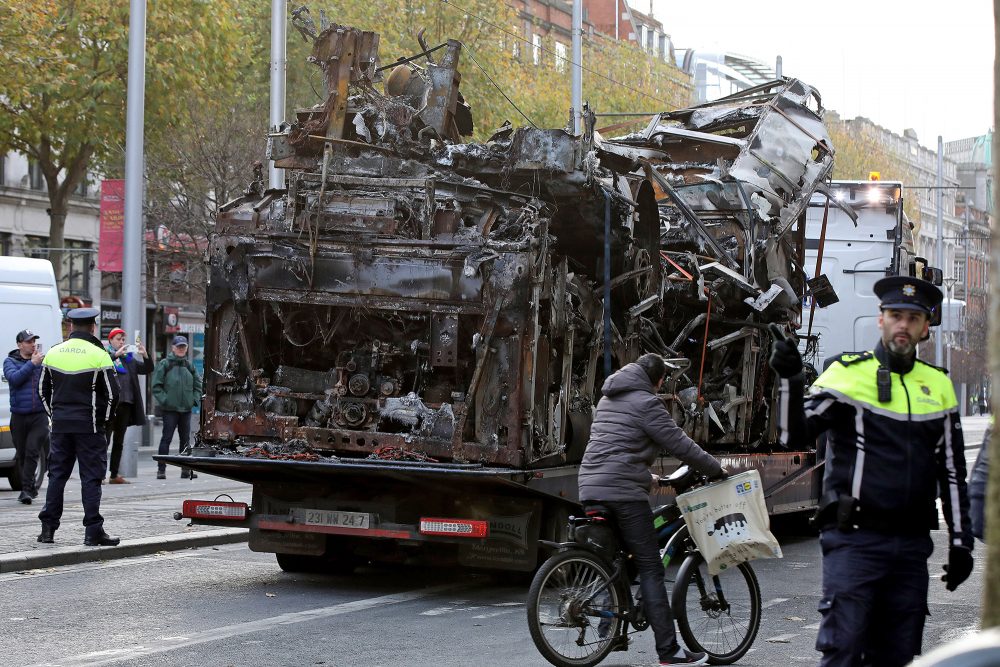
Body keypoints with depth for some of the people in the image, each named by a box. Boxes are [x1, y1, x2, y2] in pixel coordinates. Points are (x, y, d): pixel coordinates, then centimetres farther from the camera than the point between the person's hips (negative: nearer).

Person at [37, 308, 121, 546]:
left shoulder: (54, 353, 6)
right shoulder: (98, 355, -9)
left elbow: (43, 390, 12)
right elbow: (112, 393, -9)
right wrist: (104, 419, 5)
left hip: (60, 425, 4)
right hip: (89, 426, -4)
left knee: (57, 474, 11)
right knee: (91, 477, -1)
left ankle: (48, 527, 10)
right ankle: (93, 531, -4)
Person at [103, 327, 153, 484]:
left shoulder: (129, 359, 19)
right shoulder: (106, 355, 2)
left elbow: (147, 369, 17)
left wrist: (145, 355, -1)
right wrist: (116, 355, -25)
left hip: (126, 403, 6)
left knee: (119, 441, 10)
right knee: (105, 439, -9)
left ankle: (114, 475, 14)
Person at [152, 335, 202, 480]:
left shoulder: (189, 365, 11)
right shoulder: (165, 364, -3)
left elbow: (198, 385, 20)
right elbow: (156, 385, -5)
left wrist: (195, 399, 6)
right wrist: (164, 400, -13)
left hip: (186, 408, 5)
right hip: (170, 408, -5)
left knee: (186, 438, 9)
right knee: (166, 438, -5)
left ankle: (186, 468, 17)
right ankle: (161, 469, -3)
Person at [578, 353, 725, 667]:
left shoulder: (608, 399, 21)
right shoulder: (646, 403, -6)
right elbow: (680, 444, -7)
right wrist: (717, 469, 3)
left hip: (591, 488, 9)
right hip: (624, 491, -9)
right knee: (650, 569, -7)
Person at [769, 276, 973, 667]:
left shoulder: (938, 386, 12)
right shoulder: (848, 374, -1)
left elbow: (952, 470, 16)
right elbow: (794, 433, -11)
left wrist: (960, 542, 13)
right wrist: (790, 380, -27)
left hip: (912, 545, 5)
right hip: (854, 541, -4)